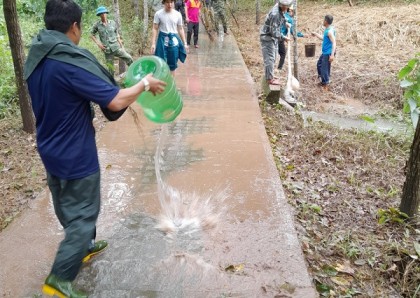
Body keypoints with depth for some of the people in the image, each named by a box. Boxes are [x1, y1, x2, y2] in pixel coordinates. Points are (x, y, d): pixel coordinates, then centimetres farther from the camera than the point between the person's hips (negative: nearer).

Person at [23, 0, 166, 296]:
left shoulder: (36, 58, 0)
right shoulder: (69, 62, -28)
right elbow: (116, 102, -30)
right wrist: (144, 83, -14)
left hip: (50, 149, 9)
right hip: (75, 154, -9)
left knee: (67, 205, 24)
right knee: (83, 213, 5)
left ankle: (85, 246, 46)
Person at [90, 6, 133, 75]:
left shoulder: (113, 22, 2)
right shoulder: (97, 25, -3)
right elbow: (92, 35, 7)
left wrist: (121, 46, 8)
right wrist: (98, 43, -5)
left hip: (116, 47, 1)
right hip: (107, 50, -1)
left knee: (129, 59, -7)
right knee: (110, 69, 6)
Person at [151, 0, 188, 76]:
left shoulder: (178, 14, 0)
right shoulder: (158, 14, -6)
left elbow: (180, 29, 8)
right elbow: (155, 29, -4)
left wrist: (184, 43, 7)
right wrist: (153, 44, -10)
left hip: (174, 40, 2)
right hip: (162, 40, -2)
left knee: (172, 64, 9)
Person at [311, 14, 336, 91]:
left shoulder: (330, 31, -20)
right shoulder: (327, 29, 10)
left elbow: (334, 43, -27)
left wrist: (332, 54, -35)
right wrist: (316, 34, 35)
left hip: (328, 53, -11)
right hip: (325, 52, 11)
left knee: (325, 68, -5)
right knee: (319, 65, 22)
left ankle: (326, 85, 6)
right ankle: (323, 82, 33)